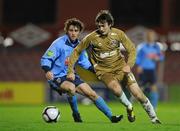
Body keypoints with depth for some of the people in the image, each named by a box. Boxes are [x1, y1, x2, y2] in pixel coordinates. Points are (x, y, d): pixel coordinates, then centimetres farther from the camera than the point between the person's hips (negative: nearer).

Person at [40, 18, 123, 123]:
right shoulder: (59, 44, -15)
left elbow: (84, 62, 20)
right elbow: (46, 59, -15)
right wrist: (47, 71, -34)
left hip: (71, 75, 7)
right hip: (57, 78, -7)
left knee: (92, 94, 1)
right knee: (71, 88, -37)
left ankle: (111, 116, 7)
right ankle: (76, 114, -12)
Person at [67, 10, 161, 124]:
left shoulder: (118, 34, -8)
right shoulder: (92, 37, -12)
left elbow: (132, 49, -1)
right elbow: (77, 51, 0)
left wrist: (128, 65, -19)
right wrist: (71, 70, -5)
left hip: (120, 66, 2)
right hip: (104, 71, -2)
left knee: (138, 94, -9)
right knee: (116, 89, -33)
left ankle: (154, 118, 9)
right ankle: (129, 107, -2)